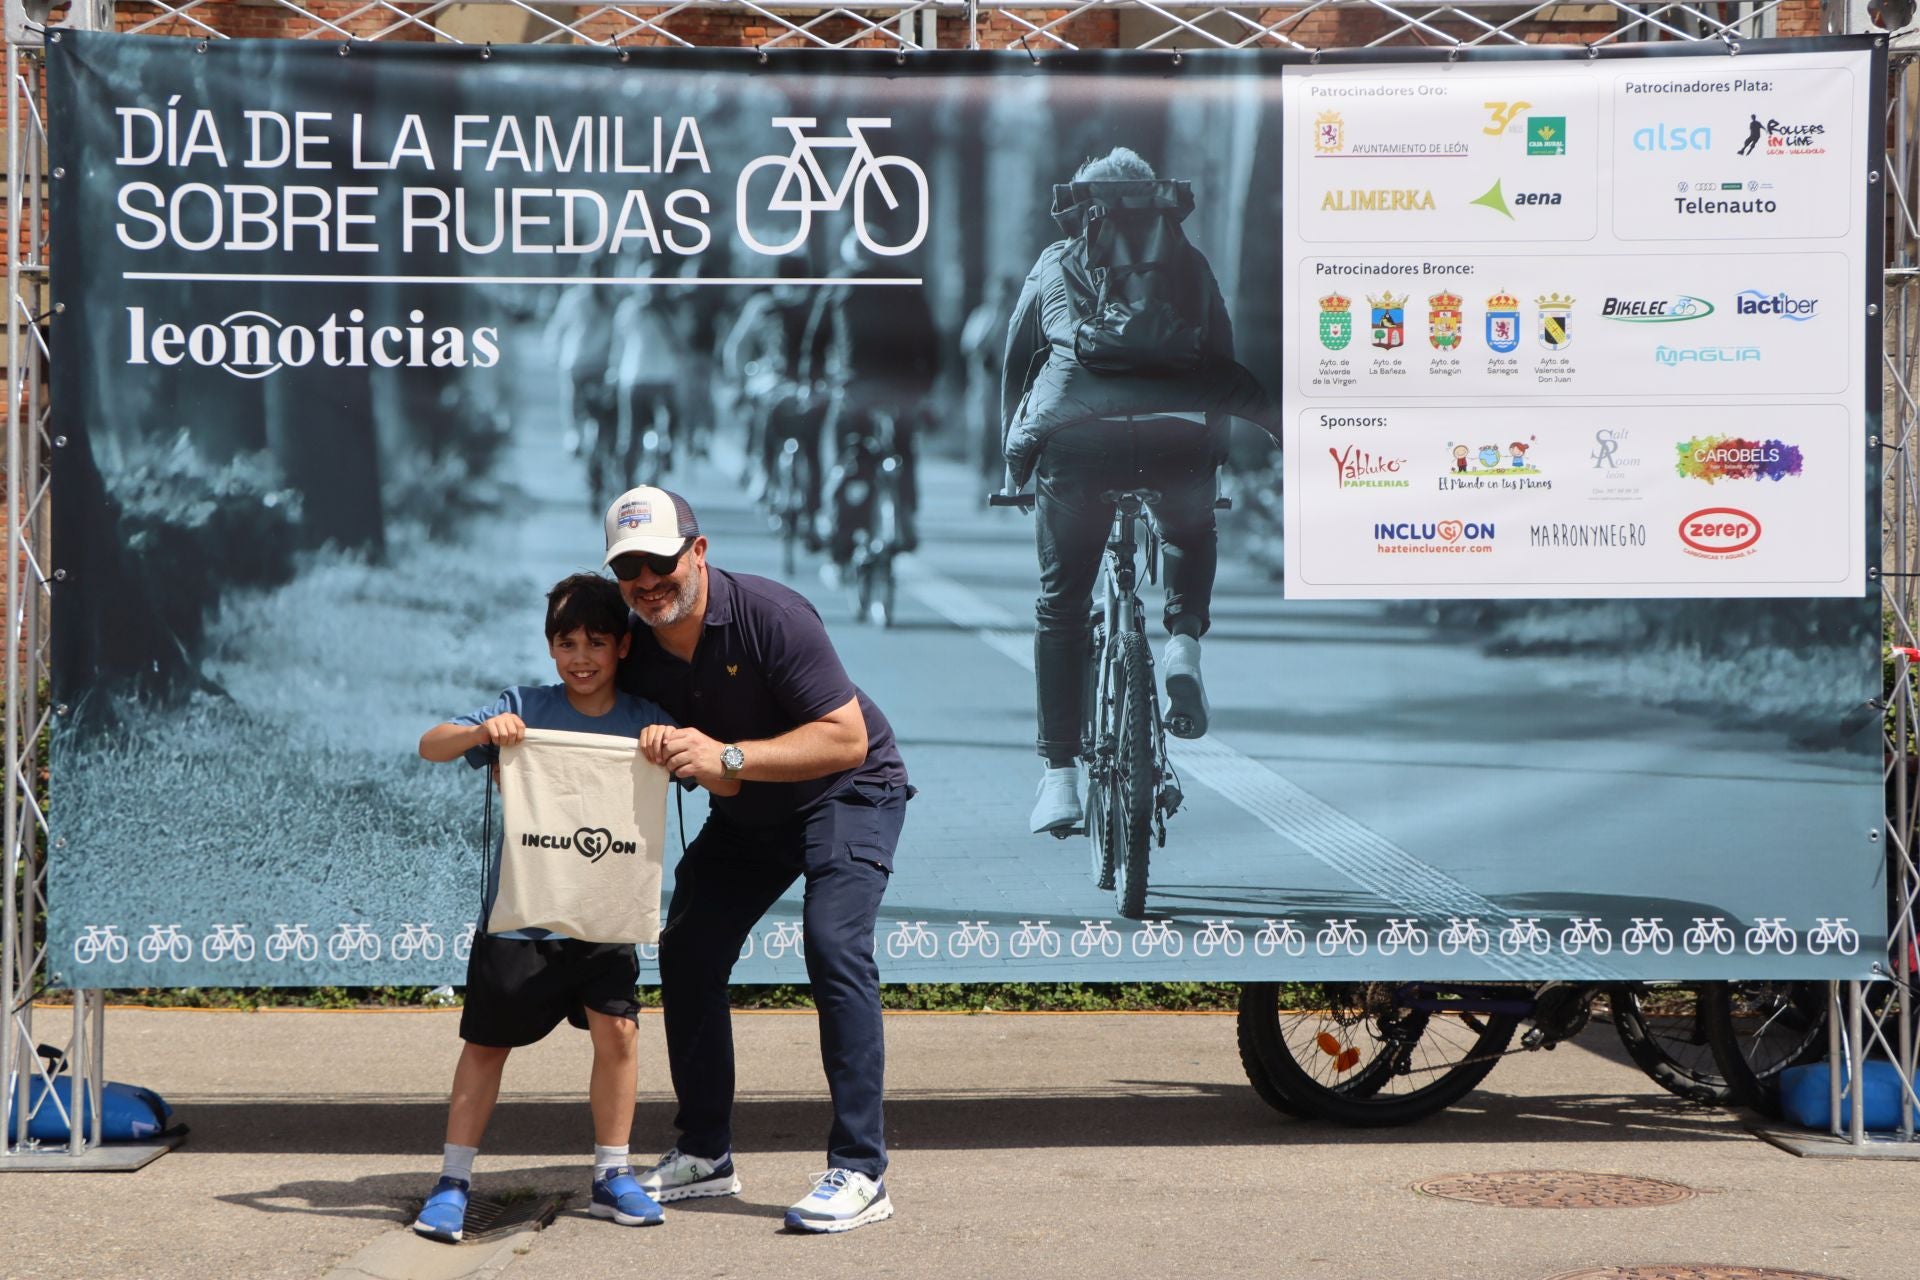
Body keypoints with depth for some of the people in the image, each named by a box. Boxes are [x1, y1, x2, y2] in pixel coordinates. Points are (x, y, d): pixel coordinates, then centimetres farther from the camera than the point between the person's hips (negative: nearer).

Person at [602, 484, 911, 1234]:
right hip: (747, 814, 7)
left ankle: (860, 1172, -24)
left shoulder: (771, 617, -30)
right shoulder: (635, 650, -11)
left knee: (833, 942, -25)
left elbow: (848, 740, -32)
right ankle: (705, 1155, 19)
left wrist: (727, 756, -39)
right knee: (687, 951, 3)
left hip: (848, 792, -7)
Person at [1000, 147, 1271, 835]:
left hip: (1072, 437, 0)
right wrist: (1214, 451, 34)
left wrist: (1015, 461, 36)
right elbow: (1223, 364, 23)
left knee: (1061, 605, 13)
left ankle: (1060, 775, 8)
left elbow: (1015, 367, 26)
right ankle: (1184, 644, 9)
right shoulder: (1188, 263, 22)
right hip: (1176, 438, 1)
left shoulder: (1054, 266, 23)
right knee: (1191, 537, 34)